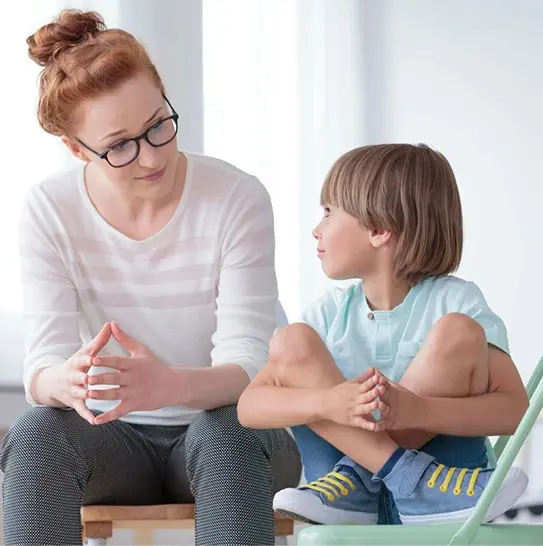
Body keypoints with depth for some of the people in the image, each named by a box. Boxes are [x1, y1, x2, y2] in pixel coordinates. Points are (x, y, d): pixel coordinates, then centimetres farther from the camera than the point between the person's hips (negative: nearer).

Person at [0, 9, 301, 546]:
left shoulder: (238, 199, -13)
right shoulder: (49, 212, -6)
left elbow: (247, 365, -19)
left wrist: (168, 385, -44)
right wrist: (67, 381, -41)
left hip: (222, 431, -1)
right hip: (113, 441, 2)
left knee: (227, 429, -36)